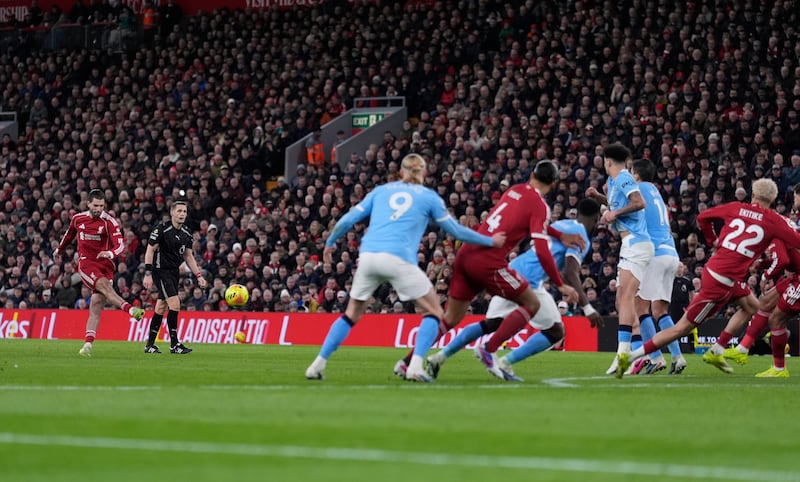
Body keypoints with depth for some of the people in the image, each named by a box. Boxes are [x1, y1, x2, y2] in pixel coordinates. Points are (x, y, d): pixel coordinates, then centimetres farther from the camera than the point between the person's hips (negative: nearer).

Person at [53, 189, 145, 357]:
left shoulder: (110, 221, -6)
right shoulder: (78, 218, 5)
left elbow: (120, 245, -16)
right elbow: (69, 234, 26)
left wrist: (111, 253, -38)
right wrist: (59, 250, 42)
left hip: (105, 265, 0)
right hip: (86, 263, 0)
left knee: (97, 305, -7)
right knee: (104, 285, -29)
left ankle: (88, 343, -5)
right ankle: (130, 309, -48)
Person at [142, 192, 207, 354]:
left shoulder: (186, 234, 7)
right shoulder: (161, 229, -14)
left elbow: (189, 256, 16)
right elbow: (150, 251, -13)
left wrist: (199, 276, 9)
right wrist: (148, 274, -18)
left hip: (174, 273, 7)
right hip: (161, 272, -7)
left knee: (161, 308, 10)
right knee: (175, 304, -16)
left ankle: (150, 345, 16)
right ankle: (174, 344, -10)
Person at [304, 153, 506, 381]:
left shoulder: (381, 190, 21)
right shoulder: (429, 196, 14)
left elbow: (348, 219, 17)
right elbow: (456, 230, 16)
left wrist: (329, 243, 32)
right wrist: (490, 241, 28)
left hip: (368, 256, 4)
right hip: (399, 259, -4)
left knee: (352, 314, 19)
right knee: (433, 311, 8)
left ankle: (318, 364, 12)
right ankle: (416, 366, -10)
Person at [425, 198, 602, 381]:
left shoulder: (559, 225, 23)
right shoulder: (581, 237, -3)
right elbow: (570, 274, -14)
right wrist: (588, 308, -16)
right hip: (529, 282, -8)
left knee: (490, 324, 22)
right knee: (555, 333, 5)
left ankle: (440, 357, 17)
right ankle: (505, 364, -6)